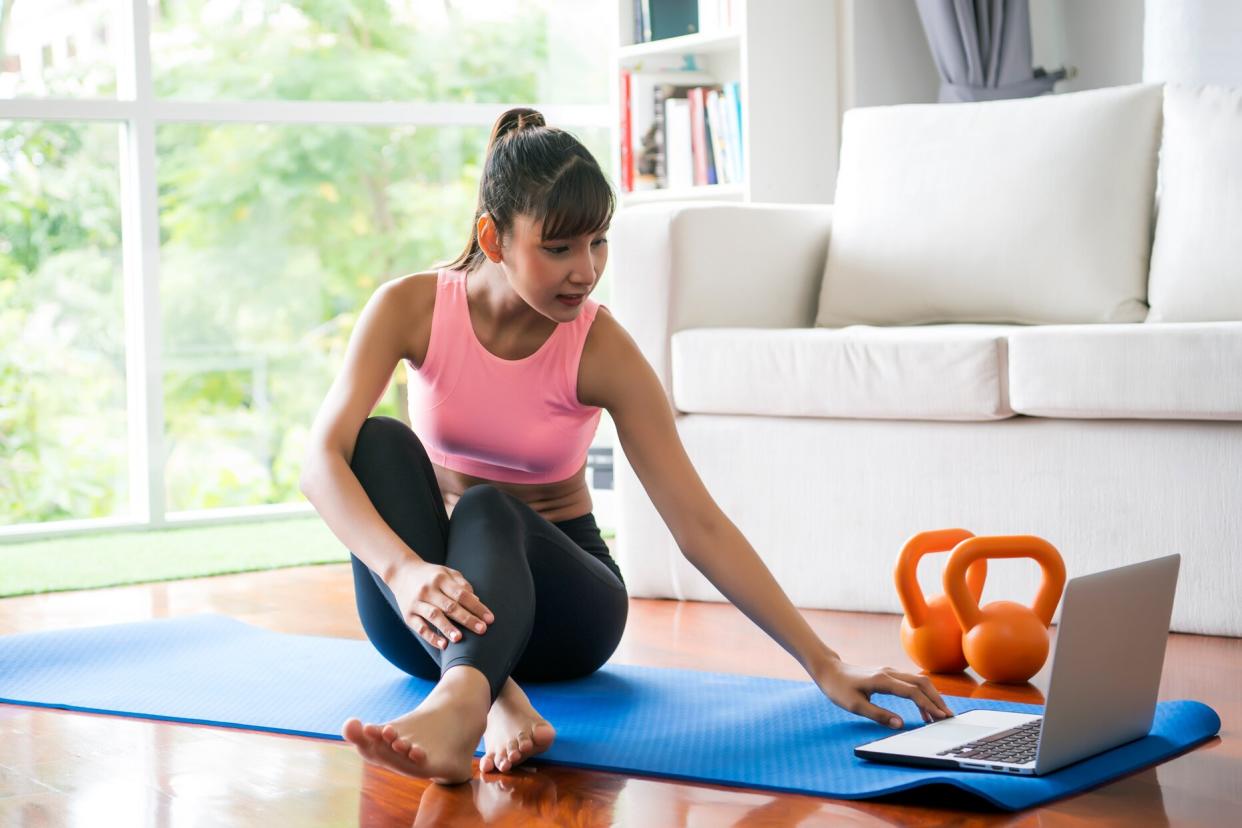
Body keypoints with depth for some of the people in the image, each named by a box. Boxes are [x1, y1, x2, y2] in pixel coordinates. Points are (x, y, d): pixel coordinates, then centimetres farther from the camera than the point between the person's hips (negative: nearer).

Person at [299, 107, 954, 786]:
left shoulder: (600, 348, -16)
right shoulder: (413, 307, -13)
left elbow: (700, 526, -17)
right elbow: (323, 459, -24)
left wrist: (824, 664, -24)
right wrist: (404, 569, -44)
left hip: (554, 588, -1)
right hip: (422, 618, 2)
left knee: (486, 511, -34)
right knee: (381, 441, -27)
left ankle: (456, 707, -64)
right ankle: (495, 697, -41)